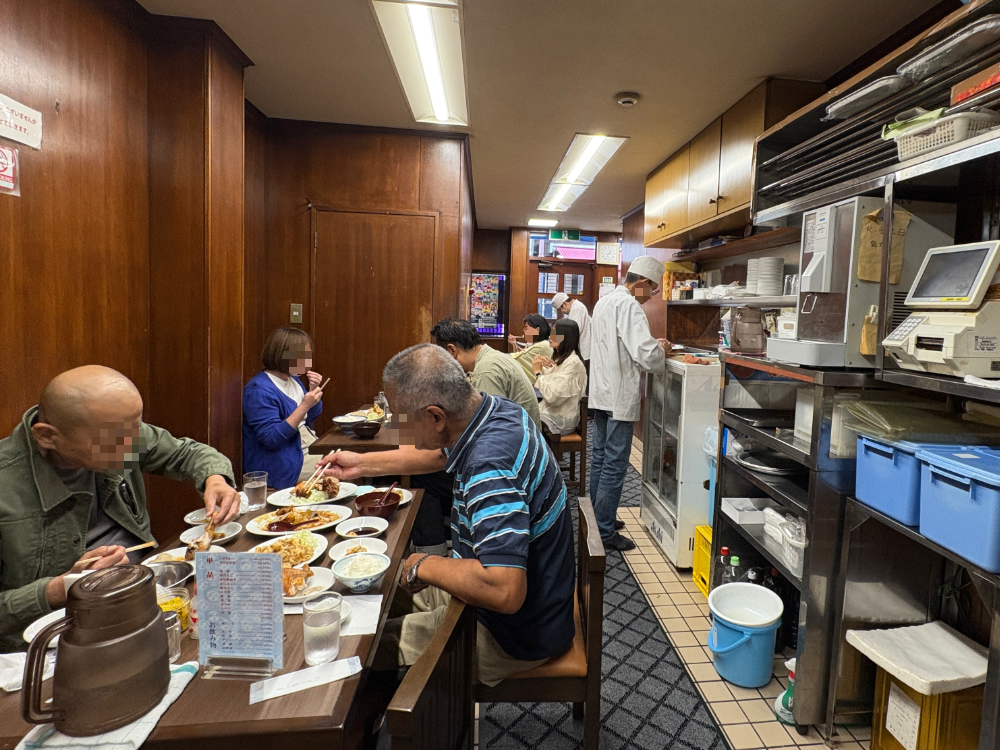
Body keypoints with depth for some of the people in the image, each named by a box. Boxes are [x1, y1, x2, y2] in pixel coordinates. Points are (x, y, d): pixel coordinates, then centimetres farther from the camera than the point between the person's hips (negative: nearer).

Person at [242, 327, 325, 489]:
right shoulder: (259, 390, -19)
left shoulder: (293, 379, 8)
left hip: (308, 450, 9)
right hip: (284, 467, -9)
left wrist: (314, 390, -2)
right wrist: (304, 406, -29)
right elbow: (271, 439, -24)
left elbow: (311, 418, 17)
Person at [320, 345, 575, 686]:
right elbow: (440, 455, 15)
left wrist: (424, 565, -26)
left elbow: (503, 591, -43)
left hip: (518, 635, -9)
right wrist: (364, 464, 16)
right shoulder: (496, 409, -6)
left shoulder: (491, 466, -37)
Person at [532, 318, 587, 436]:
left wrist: (538, 372, -13)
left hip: (561, 420, -8)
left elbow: (553, 397, -24)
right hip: (549, 411, 8)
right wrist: (537, 363, -7)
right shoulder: (559, 358, 10)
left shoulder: (573, 362, -19)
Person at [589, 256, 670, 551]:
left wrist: (651, 344, 13)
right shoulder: (629, 305, -17)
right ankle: (605, 531, 8)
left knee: (600, 458, 17)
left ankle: (598, 518, 30)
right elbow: (646, 356, -25)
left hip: (601, 393, 10)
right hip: (619, 396, -9)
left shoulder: (605, 301, 13)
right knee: (615, 464, -1)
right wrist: (660, 350, -3)